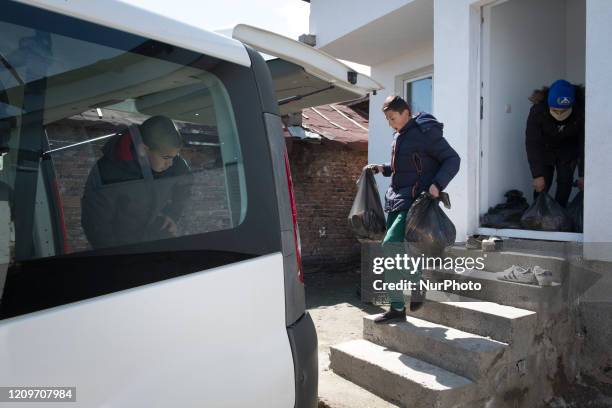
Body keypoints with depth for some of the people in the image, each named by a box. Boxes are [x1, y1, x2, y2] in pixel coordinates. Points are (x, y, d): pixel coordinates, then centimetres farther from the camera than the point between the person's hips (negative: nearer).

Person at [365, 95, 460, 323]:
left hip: (417, 199, -8)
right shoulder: (399, 135, 15)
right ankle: (397, 307, 16)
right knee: (392, 253, 6)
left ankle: (416, 288, 2)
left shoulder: (426, 132, -9)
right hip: (397, 198, 8)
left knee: (391, 244, -20)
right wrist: (381, 168, 11)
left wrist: (437, 184, -24)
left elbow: (452, 160, -9)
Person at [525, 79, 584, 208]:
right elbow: (532, 144, -30)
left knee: (565, 183, -6)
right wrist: (537, 175, -32)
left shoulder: (581, 111, -31)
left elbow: (584, 143, -22)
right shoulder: (537, 111, -34)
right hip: (545, 150, -1)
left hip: (568, 151, 1)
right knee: (542, 184, -8)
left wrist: (583, 174, -22)